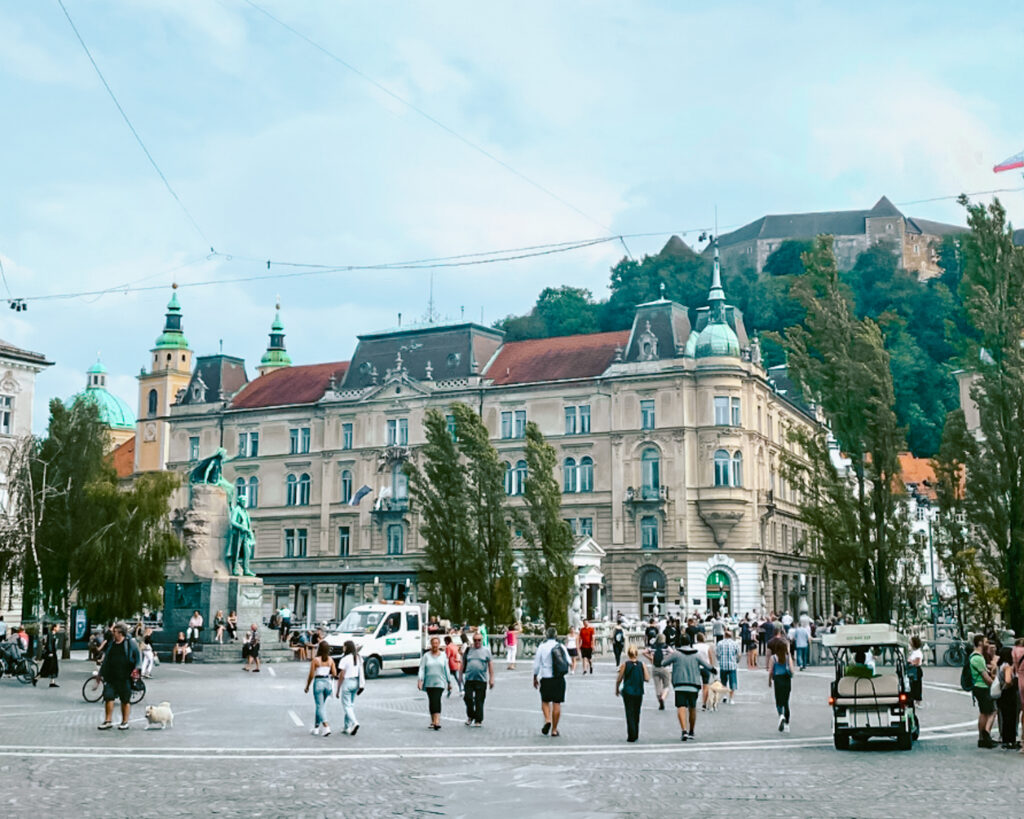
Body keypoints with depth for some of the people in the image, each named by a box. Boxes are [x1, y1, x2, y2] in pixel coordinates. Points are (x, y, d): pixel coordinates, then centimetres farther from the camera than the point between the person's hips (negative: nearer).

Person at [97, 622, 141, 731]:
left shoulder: (130, 643, -2)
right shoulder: (112, 643, 12)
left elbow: (138, 655, -1)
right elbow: (106, 659, 20)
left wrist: (137, 668, -15)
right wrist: (101, 674, 19)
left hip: (125, 677, -4)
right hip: (111, 676, 4)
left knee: (125, 700, 4)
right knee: (108, 697, -5)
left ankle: (125, 722, 15)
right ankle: (107, 721, 4)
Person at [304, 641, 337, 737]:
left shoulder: (315, 660, -10)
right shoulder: (330, 660, 1)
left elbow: (311, 675, -9)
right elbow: (334, 674, 0)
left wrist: (307, 686, 4)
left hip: (318, 682, -5)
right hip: (328, 682, 5)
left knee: (319, 706, -1)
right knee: (321, 705, 19)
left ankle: (326, 727, -16)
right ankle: (316, 728, 25)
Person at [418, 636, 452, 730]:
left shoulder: (443, 656, 8)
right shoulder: (426, 656, 5)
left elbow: (446, 669, 11)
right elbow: (422, 669, 0)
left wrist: (449, 682, 11)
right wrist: (420, 680, -13)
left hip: (440, 682, -1)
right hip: (429, 683, 1)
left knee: (437, 700, -15)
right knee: (431, 701, 4)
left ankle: (436, 721, -23)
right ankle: (433, 721, 16)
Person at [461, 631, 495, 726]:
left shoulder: (486, 650, 6)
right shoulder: (468, 650, 9)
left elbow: (490, 665, 5)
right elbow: (463, 663, 14)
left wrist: (491, 679, -1)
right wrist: (461, 676, 11)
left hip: (481, 680, -1)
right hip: (469, 679, 1)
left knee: (479, 701, 1)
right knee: (468, 698, -5)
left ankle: (478, 720, 9)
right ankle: (470, 716, 18)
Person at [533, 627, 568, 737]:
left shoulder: (542, 647, -4)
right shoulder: (561, 646, 0)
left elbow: (536, 664, -2)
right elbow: (568, 662, 5)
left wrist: (535, 678, 10)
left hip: (546, 678, -1)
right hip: (559, 678, 1)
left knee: (545, 701, 14)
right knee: (557, 703, 5)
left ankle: (547, 720, -11)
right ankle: (554, 730, 7)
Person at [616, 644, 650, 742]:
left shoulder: (625, 665, -7)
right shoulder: (642, 665, -2)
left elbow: (619, 679, -4)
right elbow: (647, 679, -4)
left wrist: (617, 690, 11)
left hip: (627, 692, -2)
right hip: (639, 693, 2)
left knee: (629, 713, 1)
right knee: (636, 714, 16)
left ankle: (631, 736, -8)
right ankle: (636, 735, 24)